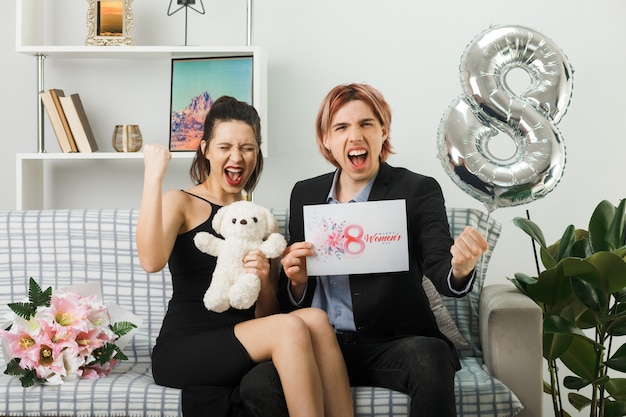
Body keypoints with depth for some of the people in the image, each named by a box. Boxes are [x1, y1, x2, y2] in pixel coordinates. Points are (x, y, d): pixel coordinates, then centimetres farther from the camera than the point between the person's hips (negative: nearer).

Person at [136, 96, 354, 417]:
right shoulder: (181, 203, 3)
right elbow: (152, 261, -21)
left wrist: (264, 280, -6)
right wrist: (154, 176, -18)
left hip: (241, 347, 5)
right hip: (182, 349, -4)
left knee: (315, 319, -26)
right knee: (291, 328, -29)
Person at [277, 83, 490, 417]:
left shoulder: (418, 190, 0)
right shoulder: (305, 194, 11)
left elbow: (439, 269, -13)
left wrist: (460, 269, -36)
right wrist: (297, 281, -8)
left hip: (391, 344, -2)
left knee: (429, 357, -36)